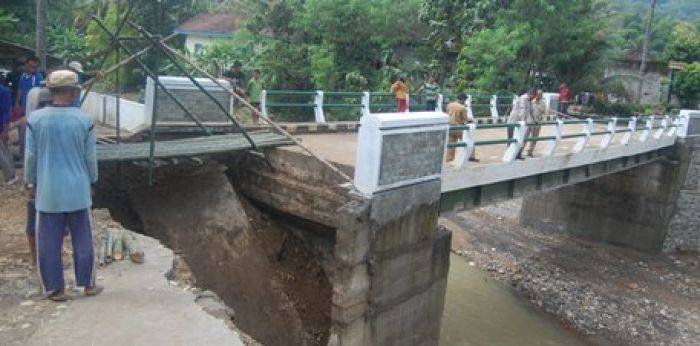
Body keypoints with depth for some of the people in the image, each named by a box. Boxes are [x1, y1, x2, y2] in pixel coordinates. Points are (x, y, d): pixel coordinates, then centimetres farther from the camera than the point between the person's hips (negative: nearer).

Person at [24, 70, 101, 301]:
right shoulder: (84, 121, -7)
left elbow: (30, 156, 0)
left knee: (49, 242, 9)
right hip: (78, 190, 0)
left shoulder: (35, 119, -5)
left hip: (48, 191, 0)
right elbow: (90, 157, -1)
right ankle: (88, 284, 20)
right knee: (82, 239, 11)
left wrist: (30, 183, 14)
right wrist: (92, 180, 16)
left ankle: (55, 289, 16)